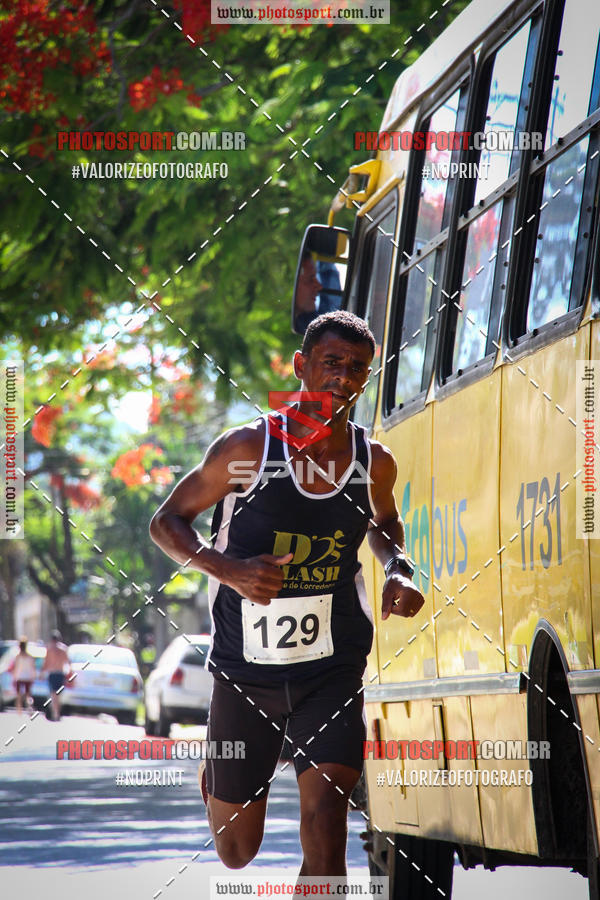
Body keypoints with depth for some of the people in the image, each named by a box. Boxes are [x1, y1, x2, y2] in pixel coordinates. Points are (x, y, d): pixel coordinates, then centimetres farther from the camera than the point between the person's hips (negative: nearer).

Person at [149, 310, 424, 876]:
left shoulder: (375, 463, 0)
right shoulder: (248, 448, -12)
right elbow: (166, 522, -5)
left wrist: (397, 569, 1)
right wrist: (229, 569, -23)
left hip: (332, 672, 1)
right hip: (245, 673, -1)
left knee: (325, 829, -18)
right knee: (236, 852, 14)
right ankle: (215, 771, 51)